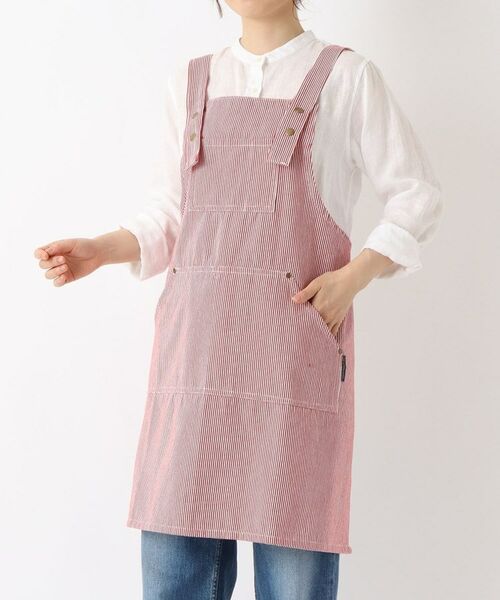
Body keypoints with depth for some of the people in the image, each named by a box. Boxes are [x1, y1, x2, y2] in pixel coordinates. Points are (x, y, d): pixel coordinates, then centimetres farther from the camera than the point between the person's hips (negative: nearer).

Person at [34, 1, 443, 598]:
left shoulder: (347, 77, 5)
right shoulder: (191, 82, 16)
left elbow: (417, 196, 6)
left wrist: (355, 276, -7)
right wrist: (100, 249, 3)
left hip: (297, 340, -3)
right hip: (196, 336, 3)